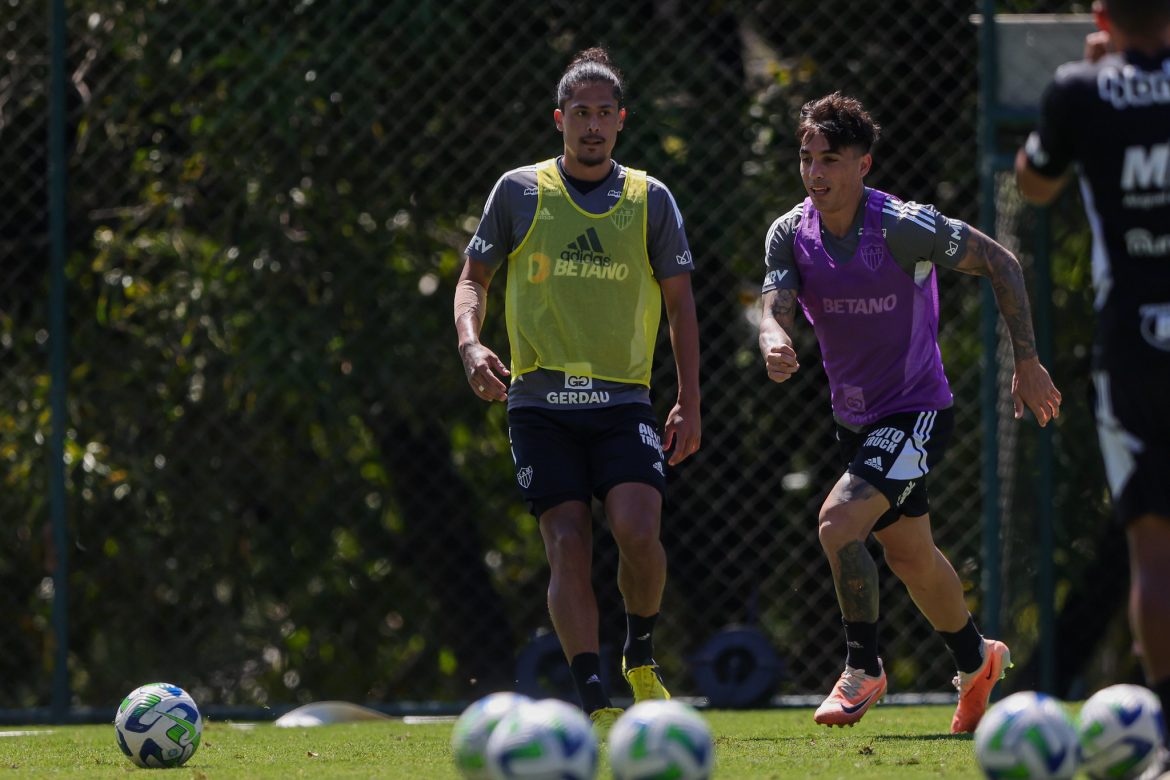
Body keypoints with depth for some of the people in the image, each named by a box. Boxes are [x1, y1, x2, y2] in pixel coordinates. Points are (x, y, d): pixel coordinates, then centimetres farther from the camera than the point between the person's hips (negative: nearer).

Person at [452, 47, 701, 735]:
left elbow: (679, 300, 12)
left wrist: (690, 402, 6)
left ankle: (641, 654, 8)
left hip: (623, 400, 0)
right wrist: (471, 344, -7)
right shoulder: (519, 191, 6)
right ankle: (595, 702, -11)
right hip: (541, 399, 0)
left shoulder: (651, 200, 8)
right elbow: (475, 276, 13)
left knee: (638, 531, -19)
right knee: (569, 544, -11)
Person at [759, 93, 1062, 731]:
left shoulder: (906, 227, -21)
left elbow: (999, 263, -13)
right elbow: (774, 309, -18)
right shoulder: (789, 234, -6)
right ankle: (976, 660, 44)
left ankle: (863, 668, -6)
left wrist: (1027, 362, -11)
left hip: (917, 410, -7)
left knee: (839, 522, -24)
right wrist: (774, 346, -43)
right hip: (854, 418, 7)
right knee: (909, 554, 20)